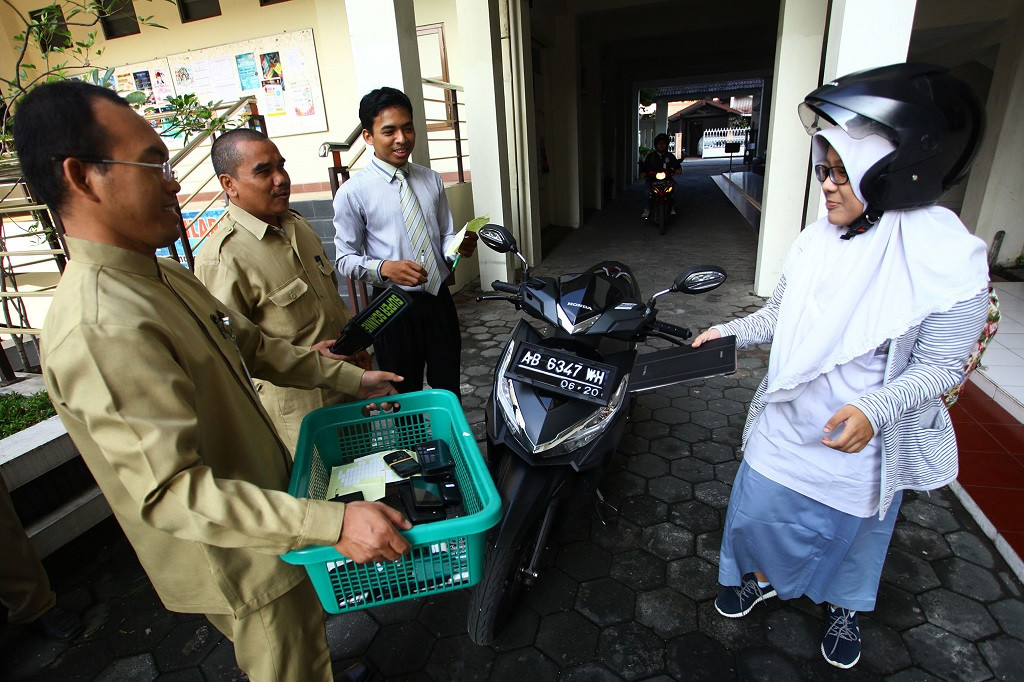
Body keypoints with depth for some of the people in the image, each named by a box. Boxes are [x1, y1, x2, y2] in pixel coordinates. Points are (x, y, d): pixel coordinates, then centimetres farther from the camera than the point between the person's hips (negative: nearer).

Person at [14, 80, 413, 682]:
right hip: (240, 562, -9)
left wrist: (348, 377, 7)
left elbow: (252, 345, 11)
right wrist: (331, 522, -38)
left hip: (268, 501, 9)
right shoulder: (100, 328, -31)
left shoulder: (164, 276, 2)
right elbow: (171, 492, -34)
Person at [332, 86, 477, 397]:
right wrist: (386, 267, -23)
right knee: (405, 395, 12)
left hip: (439, 299, 4)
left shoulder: (431, 180, 7)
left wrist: (460, 246, -10)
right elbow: (346, 259, -5)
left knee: (448, 389, 16)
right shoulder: (353, 193, -7)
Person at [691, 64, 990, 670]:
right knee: (756, 510, 16)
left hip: (862, 441, -3)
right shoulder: (820, 238, -7)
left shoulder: (951, 263, -22)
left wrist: (874, 410, -32)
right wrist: (732, 333, -9)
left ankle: (844, 607, 53)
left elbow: (941, 366, -17)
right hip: (787, 424, 4)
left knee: (855, 528, 22)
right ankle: (764, 576, 48)